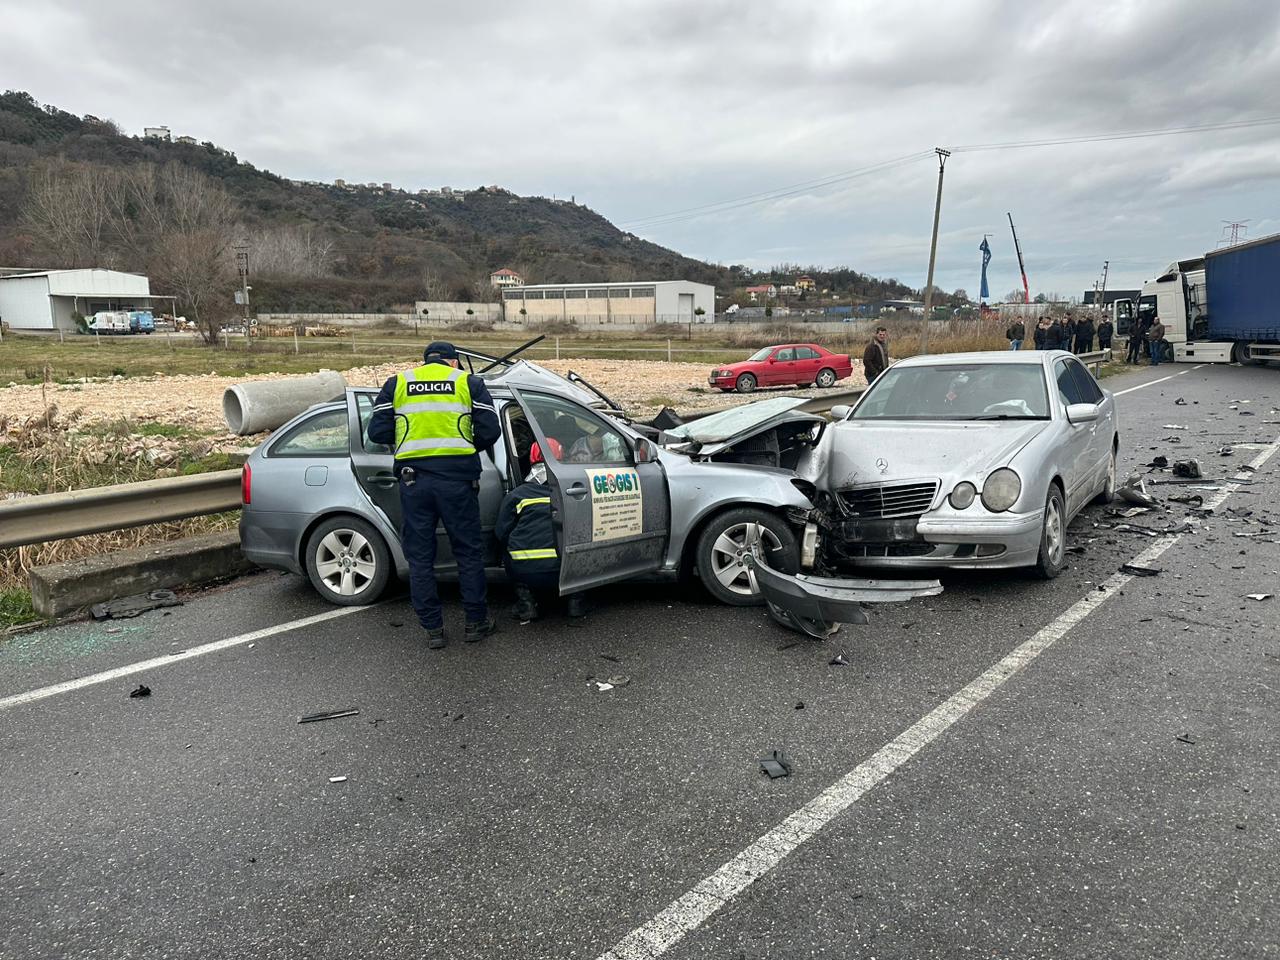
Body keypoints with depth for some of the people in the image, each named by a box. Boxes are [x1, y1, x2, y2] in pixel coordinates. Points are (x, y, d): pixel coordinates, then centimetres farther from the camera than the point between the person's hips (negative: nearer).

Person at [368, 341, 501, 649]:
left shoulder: (397, 384, 12)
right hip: (457, 476, -1)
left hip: (413, 477, 1)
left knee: (420, 556, 11)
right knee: (469, 552, 12)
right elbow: (490, 432, 0)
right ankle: (476, 622, 20)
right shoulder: (469, 383, 8)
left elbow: (377, 432, 5)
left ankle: (433, 629, 16)